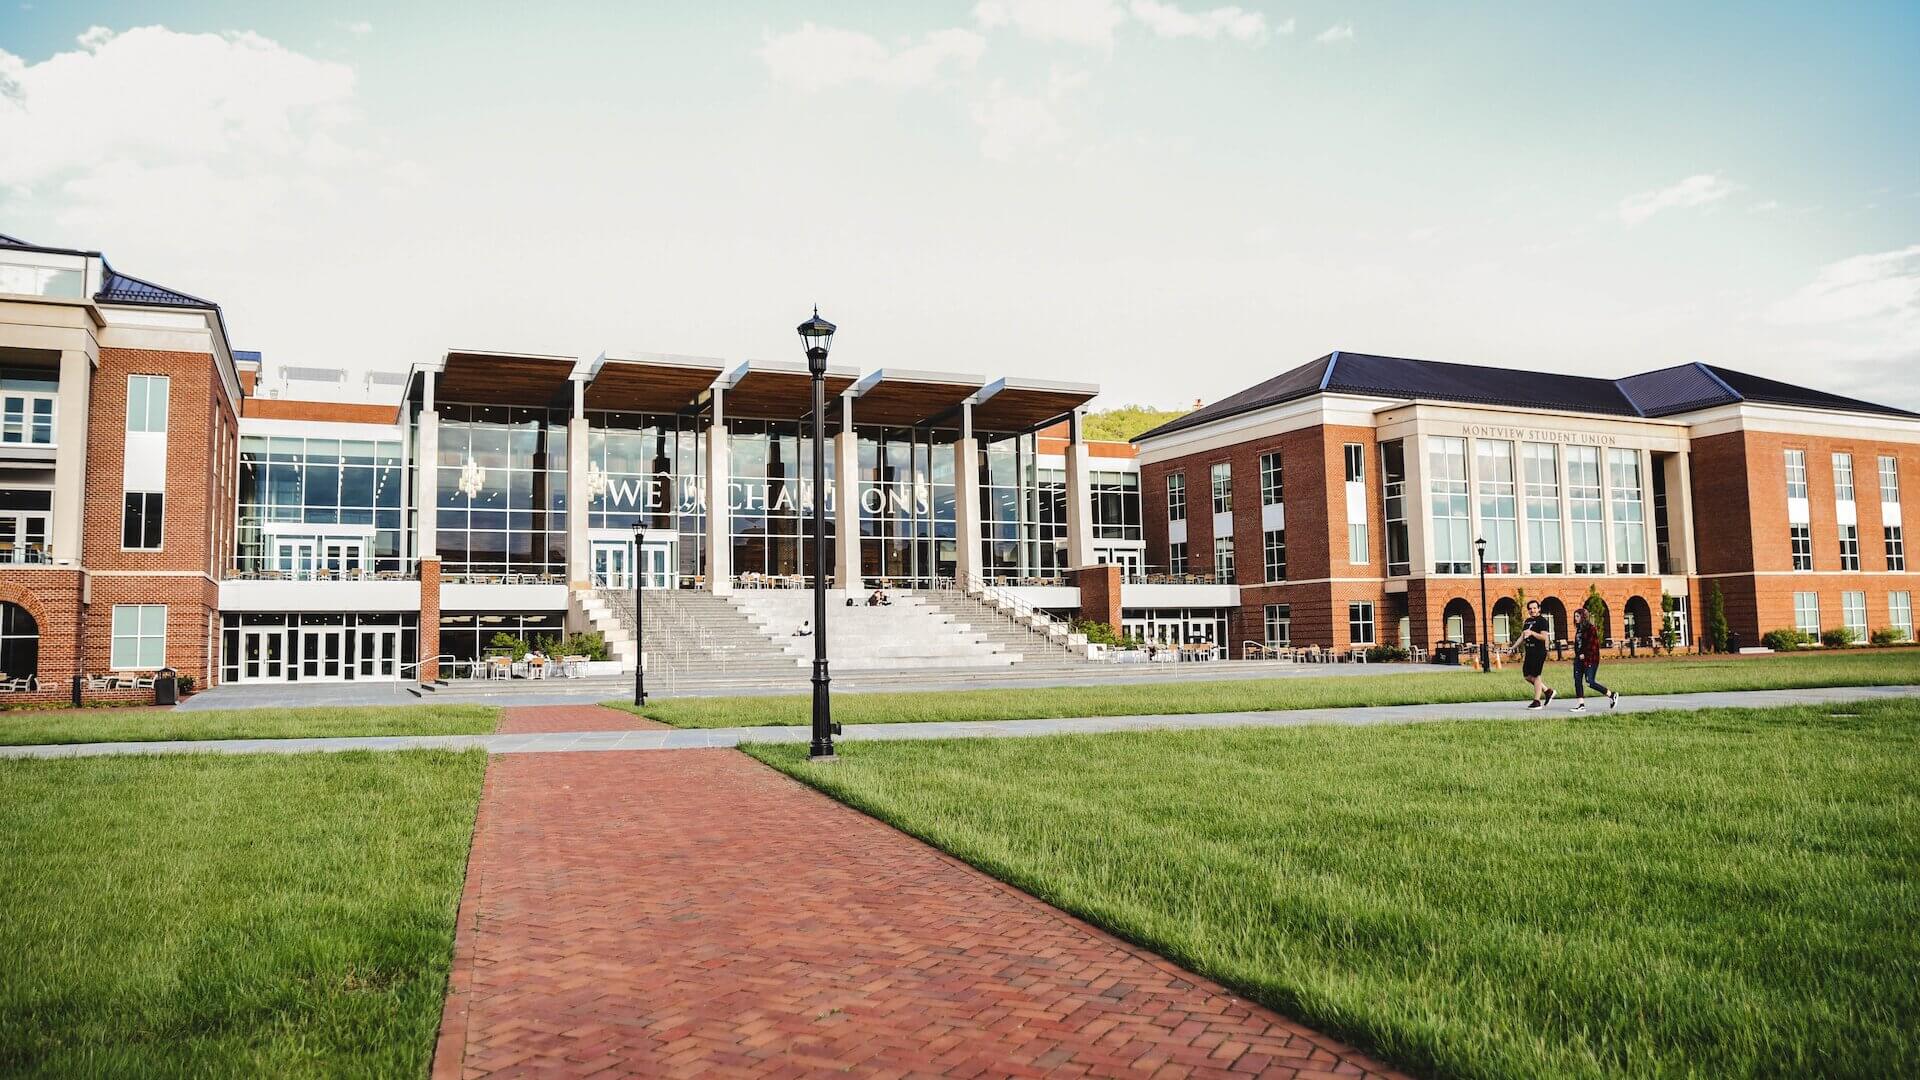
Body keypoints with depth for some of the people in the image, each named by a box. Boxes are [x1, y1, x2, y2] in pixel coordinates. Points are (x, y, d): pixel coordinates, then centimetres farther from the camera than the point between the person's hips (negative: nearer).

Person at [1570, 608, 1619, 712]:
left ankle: (1612, 695, 6)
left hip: (1590, 659, -8)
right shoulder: (1579, 629, 15)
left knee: (1590, 681, -11)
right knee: (1577, 680, 1)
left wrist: (1584, 654, -15)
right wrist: (1577, 654, 8)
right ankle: (1581, 704, 2)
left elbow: (1593, 644, -15)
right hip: (1579, 658, 8)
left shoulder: (1591, 628, -10)